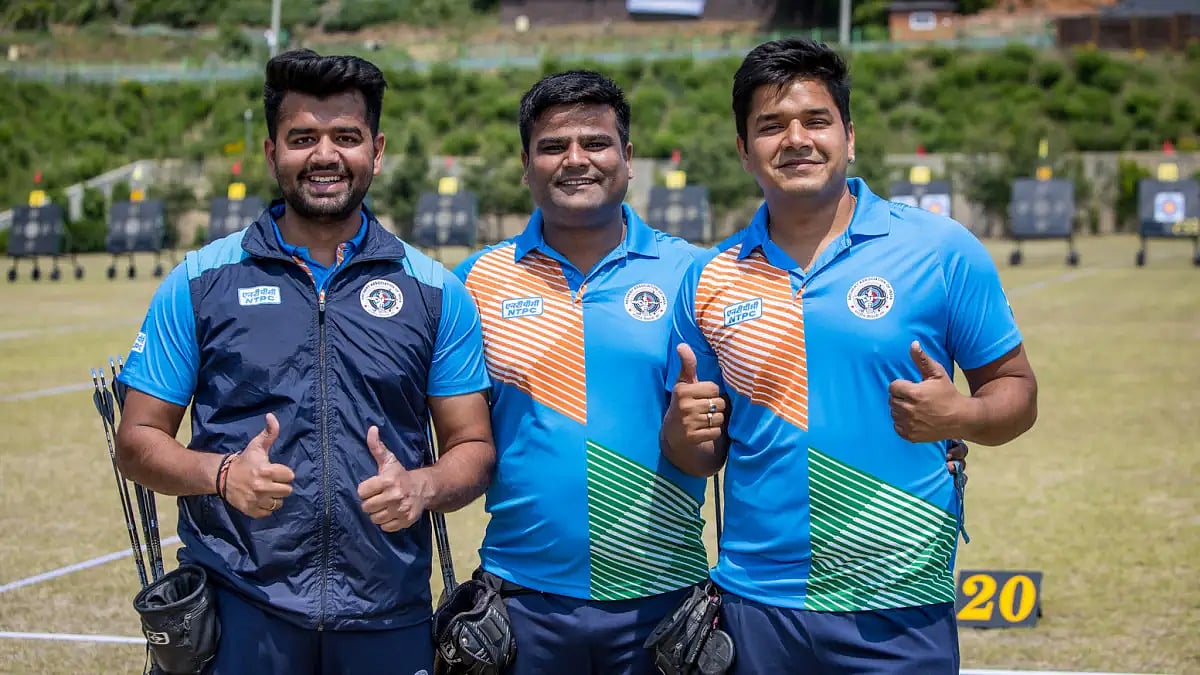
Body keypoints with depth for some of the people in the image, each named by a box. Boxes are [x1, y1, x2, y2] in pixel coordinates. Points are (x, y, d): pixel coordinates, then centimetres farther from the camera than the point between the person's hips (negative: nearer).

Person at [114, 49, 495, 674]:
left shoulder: (436, 292, 4)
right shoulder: (200, 282, 3)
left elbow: (472, 447, 6)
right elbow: (138, 439, 3)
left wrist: (422, 487, -16)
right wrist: (222, 474, -17)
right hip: (237, 613, -1)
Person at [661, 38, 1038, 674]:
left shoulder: (941, 250, -3)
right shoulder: (709, 279, 5)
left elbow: (1015, 391, 1)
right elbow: (700, 458, 12)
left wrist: (957, 415, -19)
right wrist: (683, 427, -10)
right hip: (752, 605, 3)